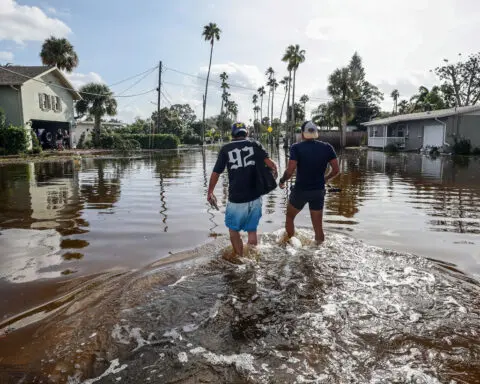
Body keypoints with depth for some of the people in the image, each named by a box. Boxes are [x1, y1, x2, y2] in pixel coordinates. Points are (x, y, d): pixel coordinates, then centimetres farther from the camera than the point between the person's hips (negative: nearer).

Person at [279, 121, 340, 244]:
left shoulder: (296, 147, -12)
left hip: (300, 190, -2)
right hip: (319, 191, 3)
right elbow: (336, 170, -2)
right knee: (318, 226, 11)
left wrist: (282, 181, 0)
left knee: (290, 217, 22)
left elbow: (290, 171, -19)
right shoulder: (327, 147, -1)